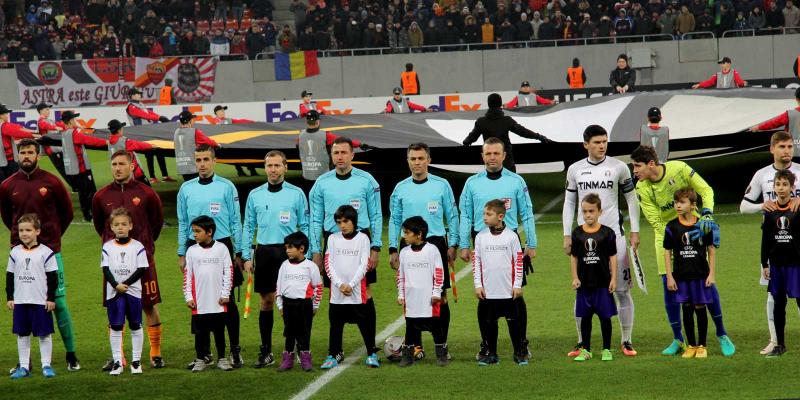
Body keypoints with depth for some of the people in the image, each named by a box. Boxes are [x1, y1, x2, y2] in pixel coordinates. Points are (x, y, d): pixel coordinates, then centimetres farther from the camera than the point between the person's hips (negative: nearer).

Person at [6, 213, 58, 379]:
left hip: (41, 301, -4)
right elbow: (10, 276, 12)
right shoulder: (15, 252, 6)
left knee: (44, 334, 1)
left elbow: (52, 277, -3)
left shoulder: (46, 252, -5)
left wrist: (51, 298, -6)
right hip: (20, 301, 4)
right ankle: (24, 367, 14)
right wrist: (9, 297, 7)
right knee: (22, 334, 7)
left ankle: (46, 365, 9)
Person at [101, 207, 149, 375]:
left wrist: (125, 284, -14)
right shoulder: (107, 247, 3)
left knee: (136, 326, 4)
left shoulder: (138, 247, -2)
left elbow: (141, 270, -6)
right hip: (113, 293, 1)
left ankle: (136, 361, 13)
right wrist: (116, 285, -15)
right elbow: (106, 270, -1)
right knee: (115, 328, 2)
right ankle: (117, 362, 7)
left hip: (133, 291, -1)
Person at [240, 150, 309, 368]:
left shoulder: (296, 194, 2)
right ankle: (266, 351, 10)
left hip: (289, 251, -2)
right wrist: (246, 256, 5)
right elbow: (248, 227, 12)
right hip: (264, 252, 2)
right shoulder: (255, 195, 9)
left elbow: (305, 226, 4)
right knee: (266, 301, 4)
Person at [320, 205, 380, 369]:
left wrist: (351, 284, -12)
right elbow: (329, 265, 2)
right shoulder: (333, 239, 6)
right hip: (337, 291, 2)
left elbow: (364, 265, -4)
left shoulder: (362, 238, 1)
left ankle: (372, 354, 11)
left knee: (366, 323, 1)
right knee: (336, 324, 6)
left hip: (358, 291, -2)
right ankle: (333, 355, 13)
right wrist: (340, 284, -10)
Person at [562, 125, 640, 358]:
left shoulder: (619, 167, 2)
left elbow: (631, 199, 8)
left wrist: (635, 231, 2)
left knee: (622, 290, -1)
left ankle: (626, 341, 8)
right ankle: (582, 342, 10)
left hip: (613, 235, -1)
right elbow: (569, 203, 13)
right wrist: (567, 235, 7)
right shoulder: (575, 170, 7)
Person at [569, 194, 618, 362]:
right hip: (584, 283, 2)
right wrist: (575, 278, 1)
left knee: (605, 316, 3)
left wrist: (613, 279, -3)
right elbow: (574, 257, 8)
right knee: (585, 316, 7)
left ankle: (606, 349, 13)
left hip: (603, 283, -2)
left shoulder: (607, 233, -3)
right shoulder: (577, 233, 3)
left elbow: (613, 257, 0)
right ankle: (585, 350, 16)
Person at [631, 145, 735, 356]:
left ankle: (722, 334, 8)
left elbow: (706, 190, -10)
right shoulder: (642, 189, -14)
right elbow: (657, 223, -13)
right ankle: (678, 340, 10)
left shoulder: (679, 168, -18)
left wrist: (707, 214, -26)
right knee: (669, 285, -3)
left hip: (693, 229, -1)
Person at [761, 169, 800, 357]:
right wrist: (764, 264, 7)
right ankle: (780, 344, 18)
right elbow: (765, 240, 9)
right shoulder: (770, 211, 4)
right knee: (778, 303, 9)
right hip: (776, 263, 4)